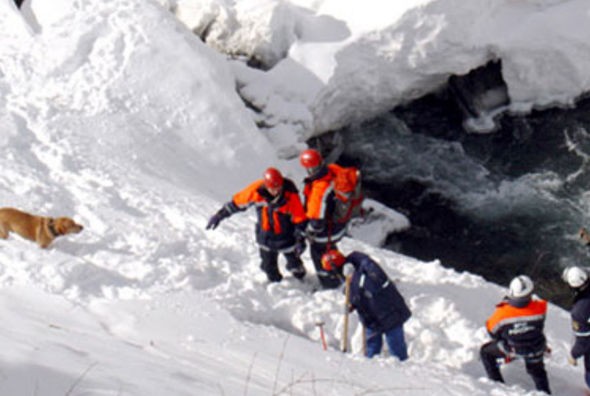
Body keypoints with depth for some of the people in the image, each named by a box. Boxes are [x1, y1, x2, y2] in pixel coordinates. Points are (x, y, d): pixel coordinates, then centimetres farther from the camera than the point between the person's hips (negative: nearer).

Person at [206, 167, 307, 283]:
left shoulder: (291, 195, -29)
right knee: (268, 266, 14)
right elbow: (238, 202, -9)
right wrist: (220, 215, -4)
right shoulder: (257, 190, -23)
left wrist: (300, 239, -20)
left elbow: (300, 219, -17)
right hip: (265, 234, 2)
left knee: (294, 265, 12)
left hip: (286, 237, -2)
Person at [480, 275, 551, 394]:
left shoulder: (502, 313, -36)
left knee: (485, 352, 25)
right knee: (536, 370, 32)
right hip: (536, 348, 2)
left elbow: (492, 329, -15)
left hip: (512, 348, -2)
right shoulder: (539, 308, -33)